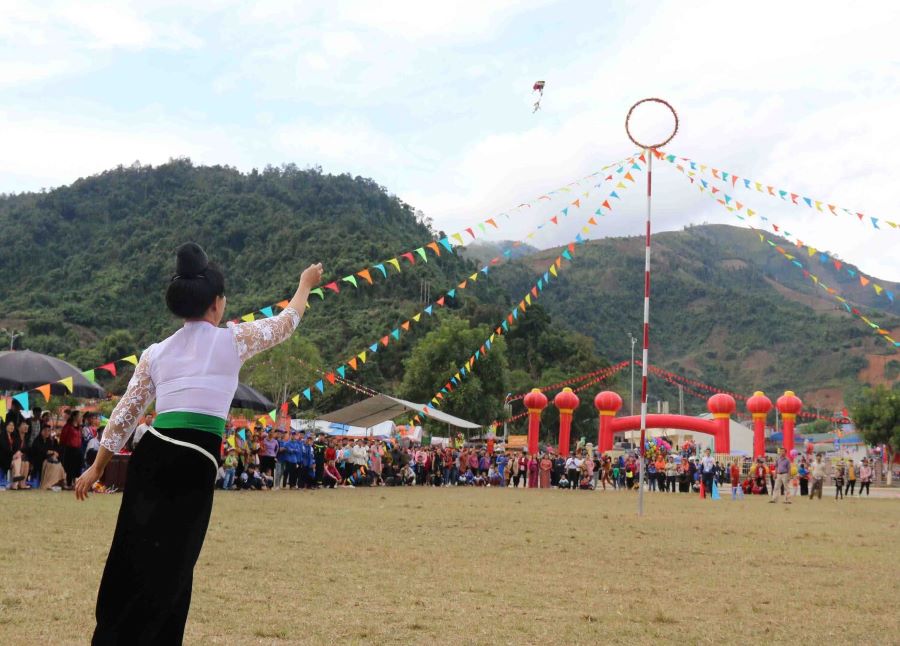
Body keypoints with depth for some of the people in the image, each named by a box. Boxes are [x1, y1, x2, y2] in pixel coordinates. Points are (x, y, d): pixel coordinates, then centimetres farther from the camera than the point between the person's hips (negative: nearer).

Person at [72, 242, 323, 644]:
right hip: (193, 462, -6)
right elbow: (286, 323, 21)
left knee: (137, 558, 16)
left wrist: (97, 467, 25)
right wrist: (305, 284, 39)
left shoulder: (156, 352, 15)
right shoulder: (232, 340, 4)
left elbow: (124, 414, 17)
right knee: (166, 566, 1)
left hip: (152, 452, 6)